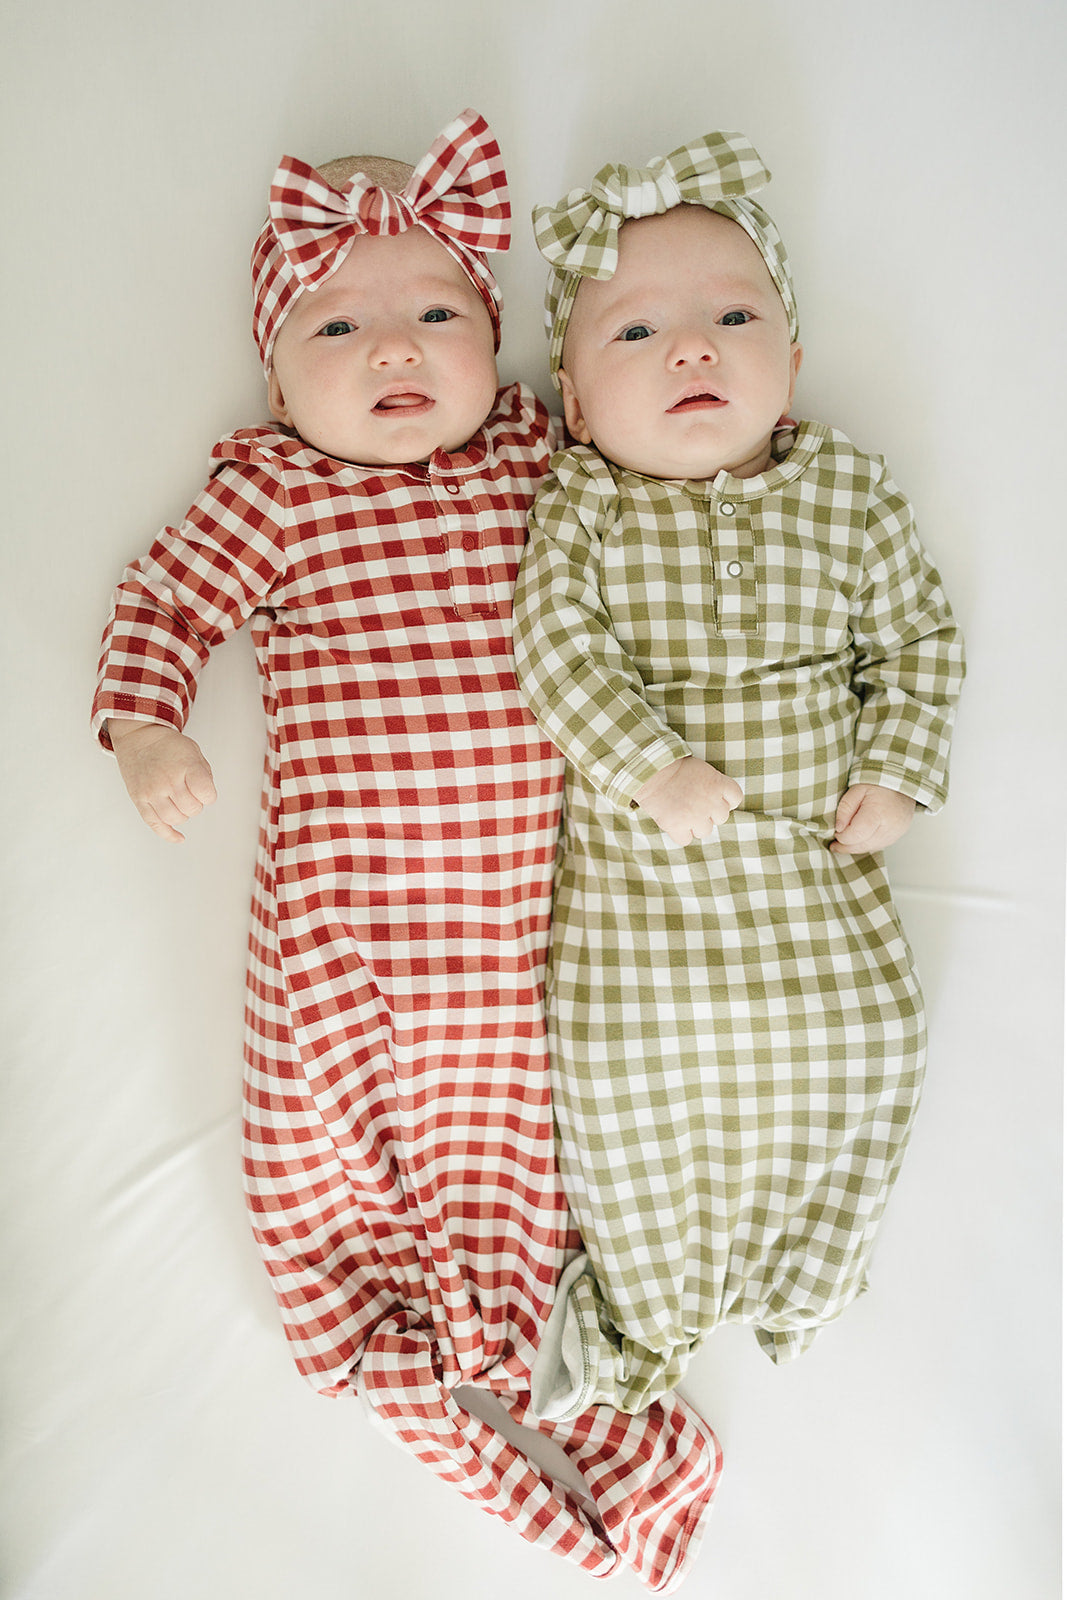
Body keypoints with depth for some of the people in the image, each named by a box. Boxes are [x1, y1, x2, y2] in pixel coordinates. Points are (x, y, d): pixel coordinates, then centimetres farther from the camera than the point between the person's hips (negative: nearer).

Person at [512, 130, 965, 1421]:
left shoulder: (850, 490, 4)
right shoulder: (583, 502, -2)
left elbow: (915, 634, 8)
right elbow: (557, 639, -12)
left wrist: (900, 772, -3)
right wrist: (651, 769, -22)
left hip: (817, 855, 3)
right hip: (634, 859, -2)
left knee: (858, 1043, 0)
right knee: (632, 1066, -6)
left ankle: (797, 1277, 30)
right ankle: (648, 1306, 23)